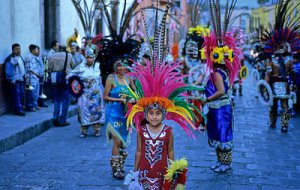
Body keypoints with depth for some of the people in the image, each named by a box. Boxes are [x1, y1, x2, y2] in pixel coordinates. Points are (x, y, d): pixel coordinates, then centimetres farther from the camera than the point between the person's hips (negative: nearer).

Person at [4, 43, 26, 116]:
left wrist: (24, 76, 16)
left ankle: (20, 108, 20)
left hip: (21, 80, 9)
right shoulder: (10, 59, -12)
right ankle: (18, 110, -4)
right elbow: (8, 71, -15)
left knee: (21, 95, 11)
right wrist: (12, 80, -17)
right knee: (17, 95, -8)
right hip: (15, 80, -8)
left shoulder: (20, 57, 16)